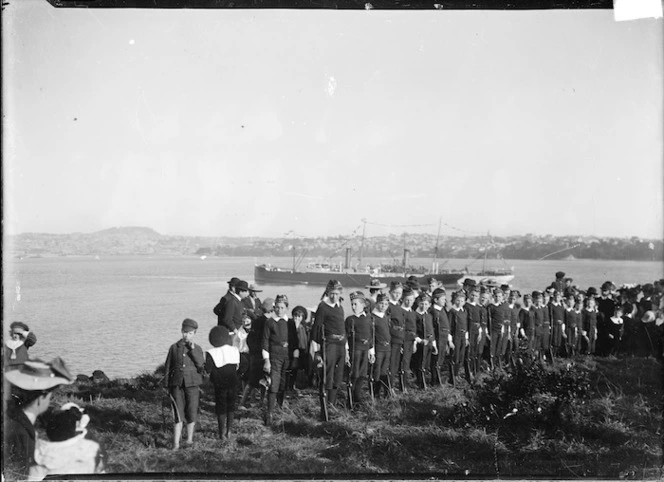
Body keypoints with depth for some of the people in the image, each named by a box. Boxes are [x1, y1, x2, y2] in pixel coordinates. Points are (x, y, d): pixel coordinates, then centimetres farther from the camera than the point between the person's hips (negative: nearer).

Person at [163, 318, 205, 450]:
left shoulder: (197, 349, 5)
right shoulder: (174, 347, 5)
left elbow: (202, 367, -9)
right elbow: (168, 368, 9)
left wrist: (193, 350, -15)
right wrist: (167, 387, 7)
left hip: (192, 385, 1)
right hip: (177, 384, -1)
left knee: (191, 413, 5)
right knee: (178, 414, -6)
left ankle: (189, 439, 24)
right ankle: (176, 443, -5)